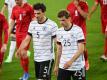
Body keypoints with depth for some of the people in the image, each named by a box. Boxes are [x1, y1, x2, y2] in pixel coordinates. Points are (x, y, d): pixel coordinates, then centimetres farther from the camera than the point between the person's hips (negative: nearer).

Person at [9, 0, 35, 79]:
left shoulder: (29, 7, -8)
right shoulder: (14, 8, 9)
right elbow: (12, 22, 15)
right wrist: (8, 34, 12)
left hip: (26, 33, -6)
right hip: (18, 33, 6)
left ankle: (26, 73, 4)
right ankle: (25, 73, 19)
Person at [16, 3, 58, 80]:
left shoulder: (52, 25, -12)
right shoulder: (32, 24, 7)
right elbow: (27, 39, 11)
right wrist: (20, 49, -3)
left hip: (47, 58, -6)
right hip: (36, 58, 7)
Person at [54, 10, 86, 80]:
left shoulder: (77, 30, -10)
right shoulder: (59, 32, 6)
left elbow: (81, 49, -15)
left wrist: (71, 61, -26)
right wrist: (56, 65, 16)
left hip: (77, 66, -4)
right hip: (63, 66, 5)